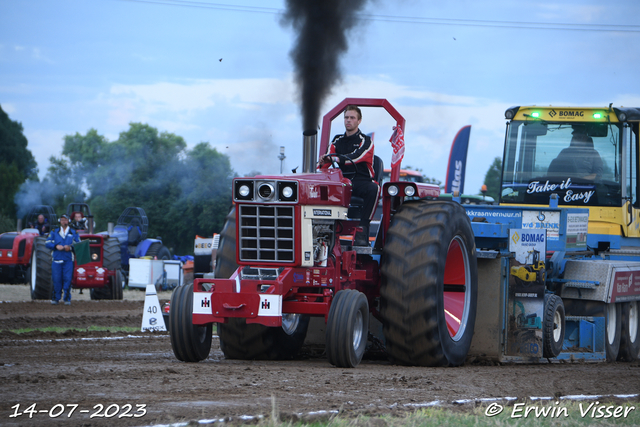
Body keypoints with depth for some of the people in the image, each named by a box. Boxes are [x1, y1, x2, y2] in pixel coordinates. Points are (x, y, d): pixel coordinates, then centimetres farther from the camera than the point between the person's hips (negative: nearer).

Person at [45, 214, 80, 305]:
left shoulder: (73, 233, 12)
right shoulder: (54, 232, 13)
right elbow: (47, 243, 7)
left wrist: (70, 247, -12)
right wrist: (56, 246, -10)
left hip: (68, 260, -1)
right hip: (56, 259, 1)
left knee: (67, 279, -7)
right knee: (56, 280, -3)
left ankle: (67, 299, -1)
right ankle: (55, 298, 5)